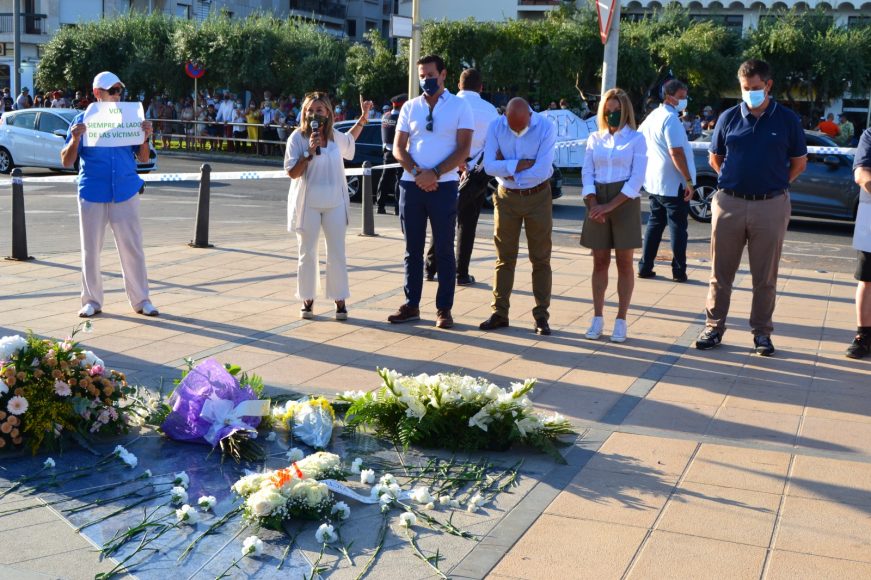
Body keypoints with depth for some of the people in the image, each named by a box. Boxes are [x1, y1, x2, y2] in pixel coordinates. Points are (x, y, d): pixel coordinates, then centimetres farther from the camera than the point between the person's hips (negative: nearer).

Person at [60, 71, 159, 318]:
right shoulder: (82, 120, 1)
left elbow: (143, 158, 9)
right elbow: (66, 162, 1)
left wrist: (145, 138, -10)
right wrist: (75, 139, -17)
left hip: (125, 193, 1)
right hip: (92, 195, -1)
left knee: (132, 247, 3)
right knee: (91, 249, 7)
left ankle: (141, 300, 11)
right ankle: (92, 300, 18)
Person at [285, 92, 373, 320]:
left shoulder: (335, 137, 7)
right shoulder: (298, 137, -5)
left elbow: (350, 140, 33)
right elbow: (292, 173, -9)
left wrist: (363, 117, 31)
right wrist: (310, 152, -20)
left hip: (335, 202, 3)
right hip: (308, 203, -3)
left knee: (337, 253, 2)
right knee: (307, 254, 5)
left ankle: (340, 301, 10)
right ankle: (307, 300, 16)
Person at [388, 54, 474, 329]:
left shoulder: (459, 106, 1)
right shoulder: (410, 107, 10)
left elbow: (464, 148, -6)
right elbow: (398, 148, 6)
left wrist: (435, 174, -16)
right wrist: (417, 172, -12)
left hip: (443, 185, -3)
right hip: (412, 185, 3)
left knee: (444, 251, 2)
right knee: (412, 249, 8)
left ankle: (444, 309, 8)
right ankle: (411, 305, 16)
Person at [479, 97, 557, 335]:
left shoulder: (546, 128, -15)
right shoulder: (496, 126, -7)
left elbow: (542, 171, -22)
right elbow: (489, 165, -15)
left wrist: (507, 168, -13)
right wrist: (522, 164, -20)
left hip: (538, 197, -2)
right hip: (507, 197, 2)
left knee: (540, 259, 3)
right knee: (505, 258, 6)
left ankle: (541, 316, 8)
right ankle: (499, 313, 13)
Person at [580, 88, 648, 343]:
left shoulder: (636, 139, 1)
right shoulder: (595, 139, 11)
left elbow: (637, 179, -6)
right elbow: (587, 173, 6)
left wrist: (610, 206, -13)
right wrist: (593, 204, -10)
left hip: (625, 204, -3)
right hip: (597, 204, 3)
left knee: (624, 263, 2)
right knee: (599, 262, 5)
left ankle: (621, 321, 6)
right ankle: (597, 318, 11)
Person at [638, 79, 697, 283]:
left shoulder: (652, 117, 12)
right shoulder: (670, 119, -17)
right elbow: (676, 153, -23)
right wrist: (689, 181, -20)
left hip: (654, 182, 9)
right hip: (673, 184, -8)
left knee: (654, 224, 13)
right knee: (677, 228, -1)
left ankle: (645, 267, 13)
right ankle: (678, 272, 3)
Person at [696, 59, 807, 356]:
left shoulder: (787, 120, 1)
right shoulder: (729, 117, 4)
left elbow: (799, 163, 9)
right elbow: (715, 158, 14)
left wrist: (773, 185, 5)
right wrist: (736, 182, 9)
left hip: (770, 206, -1)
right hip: (729, 203, 1)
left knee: (765, 276, 6)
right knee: (720, 272, 6)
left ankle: (762, 332, 16)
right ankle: (714, 326, 16)